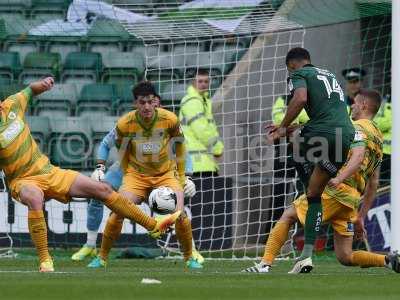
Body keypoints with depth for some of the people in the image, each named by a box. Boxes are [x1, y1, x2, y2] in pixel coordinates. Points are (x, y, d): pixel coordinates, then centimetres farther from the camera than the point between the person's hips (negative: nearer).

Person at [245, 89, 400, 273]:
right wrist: (361, 217, 29)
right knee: (345, 257, 7)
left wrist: (339, 178, -37)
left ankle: (265, 264, -8)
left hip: (336, 190, -8)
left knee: (287, 216, 2)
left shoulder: (359, 127, -1)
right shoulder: (378, 138, 26)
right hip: (351, 201, 8)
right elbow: (373, 183, 28)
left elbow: (358, 157, -23)